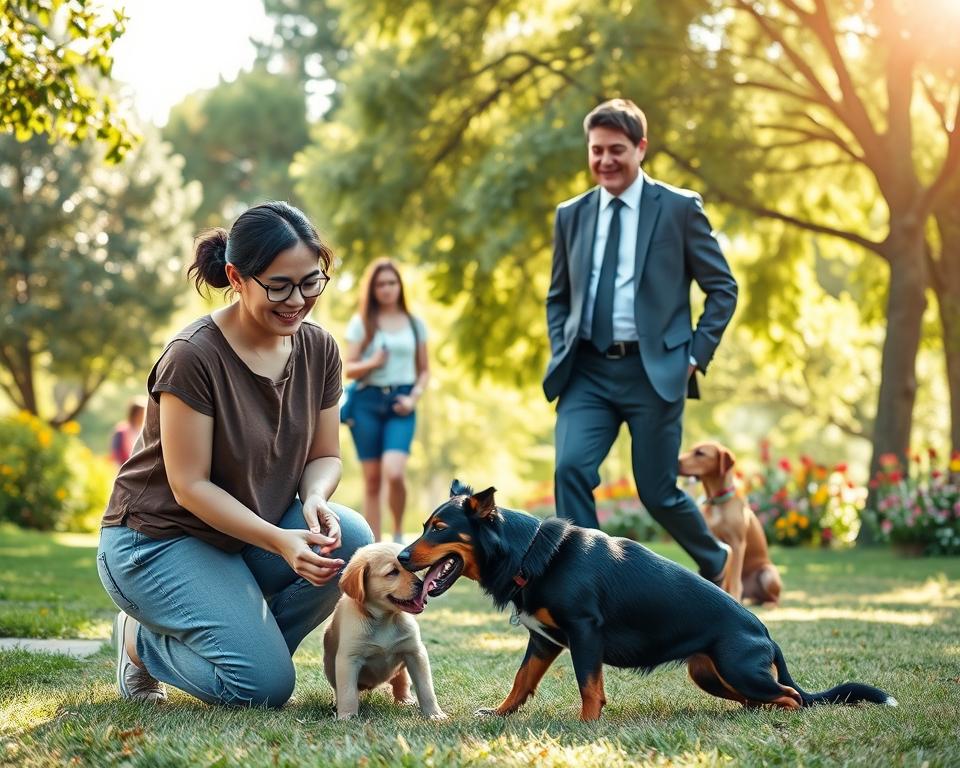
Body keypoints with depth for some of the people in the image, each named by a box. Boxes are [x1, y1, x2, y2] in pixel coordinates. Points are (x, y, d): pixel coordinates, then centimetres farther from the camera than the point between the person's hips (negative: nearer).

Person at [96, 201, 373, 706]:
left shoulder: (318, 349, -4)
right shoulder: (194, 356, -23)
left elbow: (324, 456, 3)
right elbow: (190, 486, -21)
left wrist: (315, 500, -21)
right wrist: (279, 541, -32)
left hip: (251, 531, 6)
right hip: (159, 537, -6)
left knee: (350, 538, -24)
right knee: (265, 687, -20)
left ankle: (250, 643, 0)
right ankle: (143, 640, 8)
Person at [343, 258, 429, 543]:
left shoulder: (415, 324, 11)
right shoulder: (361, 323, 7)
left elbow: (424, 370, 14)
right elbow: (348, 369, 4)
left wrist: (414, 397, -3)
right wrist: (372, 363, -16)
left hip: (401, 404, 0)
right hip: (367, 401, 0)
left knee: (394, 472, -20)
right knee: (372, 478, 1)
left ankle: (398, 532, 3)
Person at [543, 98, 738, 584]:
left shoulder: (680, 208, 0)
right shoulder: (571, 215, 11)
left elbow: (723, 288, 2)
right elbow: (557, 296, 20)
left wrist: (696, 355, -5)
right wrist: (560, 353, 5)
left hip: (654, 370, -3)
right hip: (587, 372, 3)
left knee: (657, 491, 3)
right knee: (571, 469, -18)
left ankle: (717, 567, 32)